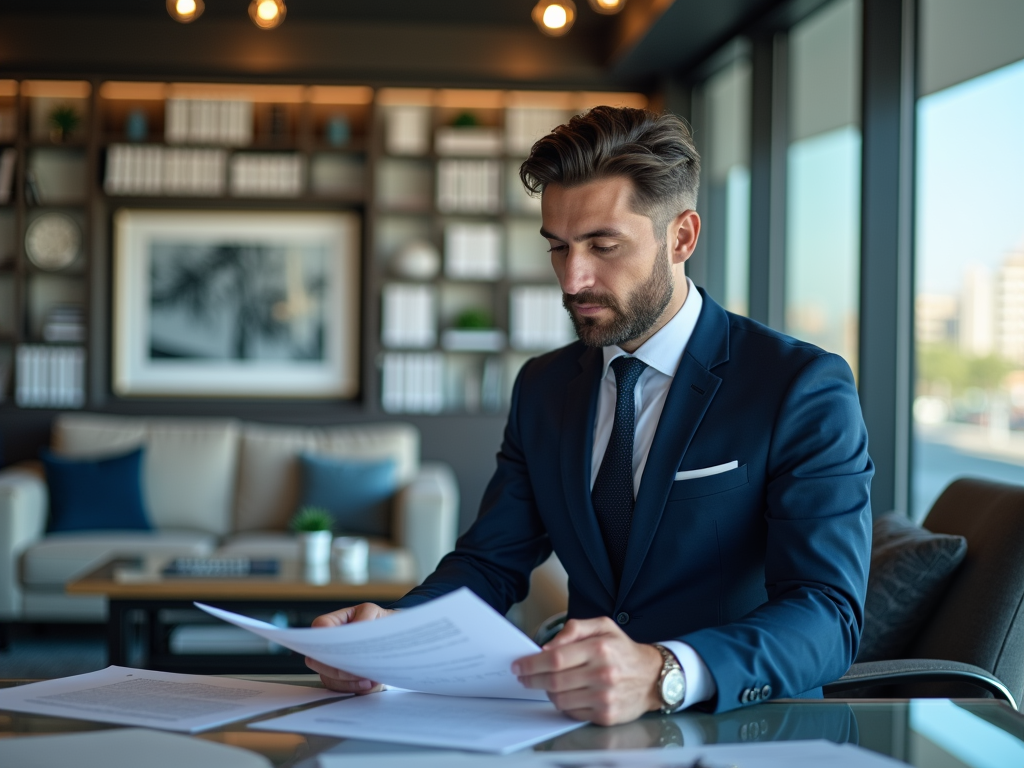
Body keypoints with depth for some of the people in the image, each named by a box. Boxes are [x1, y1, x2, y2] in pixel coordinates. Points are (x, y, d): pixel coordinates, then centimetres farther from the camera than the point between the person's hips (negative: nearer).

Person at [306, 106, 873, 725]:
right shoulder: (542, 388, 12)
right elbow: (490, 564, 10)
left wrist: (663, 674, -38)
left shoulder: (803, 389, -9)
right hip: (584, 723, 4)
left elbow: (830, 616, -19)